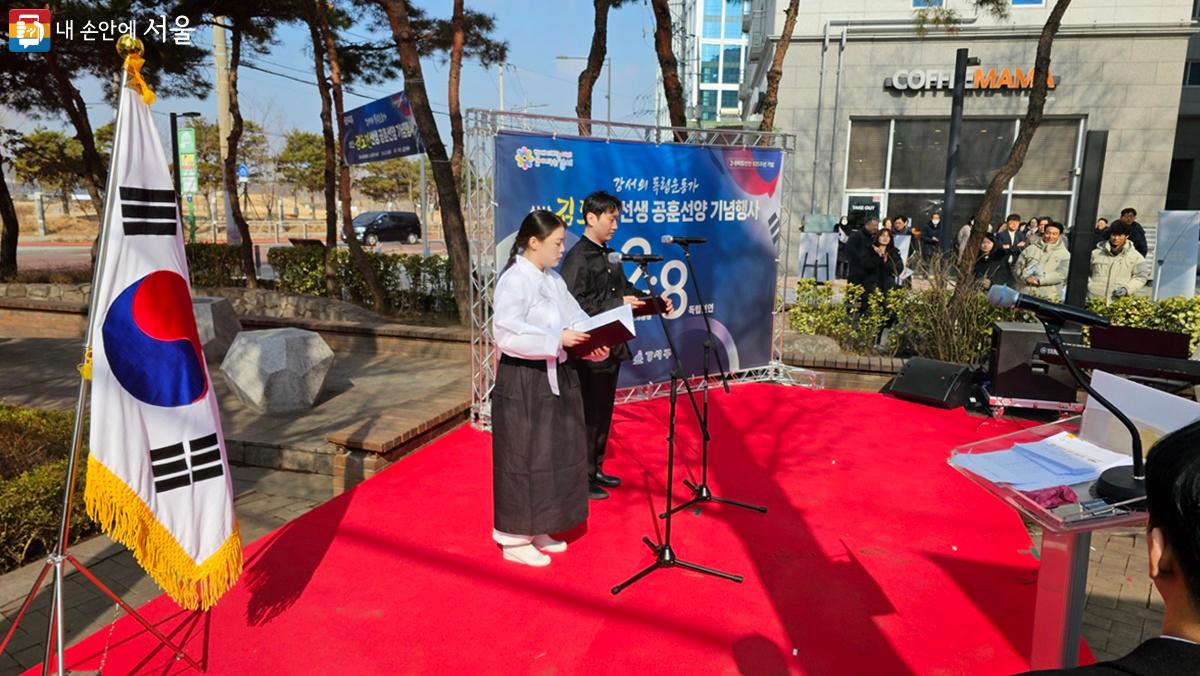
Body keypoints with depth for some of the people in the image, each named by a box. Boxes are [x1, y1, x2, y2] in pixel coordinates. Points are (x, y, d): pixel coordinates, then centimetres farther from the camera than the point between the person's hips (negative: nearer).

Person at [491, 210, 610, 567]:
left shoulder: (553, 280, 12)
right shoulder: (514, 280, -15)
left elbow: (577, 318, 9)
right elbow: (507, 334, -25)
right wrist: (557, 340, -26)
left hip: (555, 377, 9)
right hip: (523, 381, -9)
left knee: (554, 454, 16)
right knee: (525, 457, 1)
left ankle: (537, 530, 31)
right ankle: (515, 539, 16)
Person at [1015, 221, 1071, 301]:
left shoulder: (1064, 254, 9)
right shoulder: (1030, 249, 15)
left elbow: (1061, 274, -4)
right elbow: (1018, 268, 9)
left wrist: (1039, 280, -14)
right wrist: (1026, 278, -11)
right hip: (1024, 293, 2)